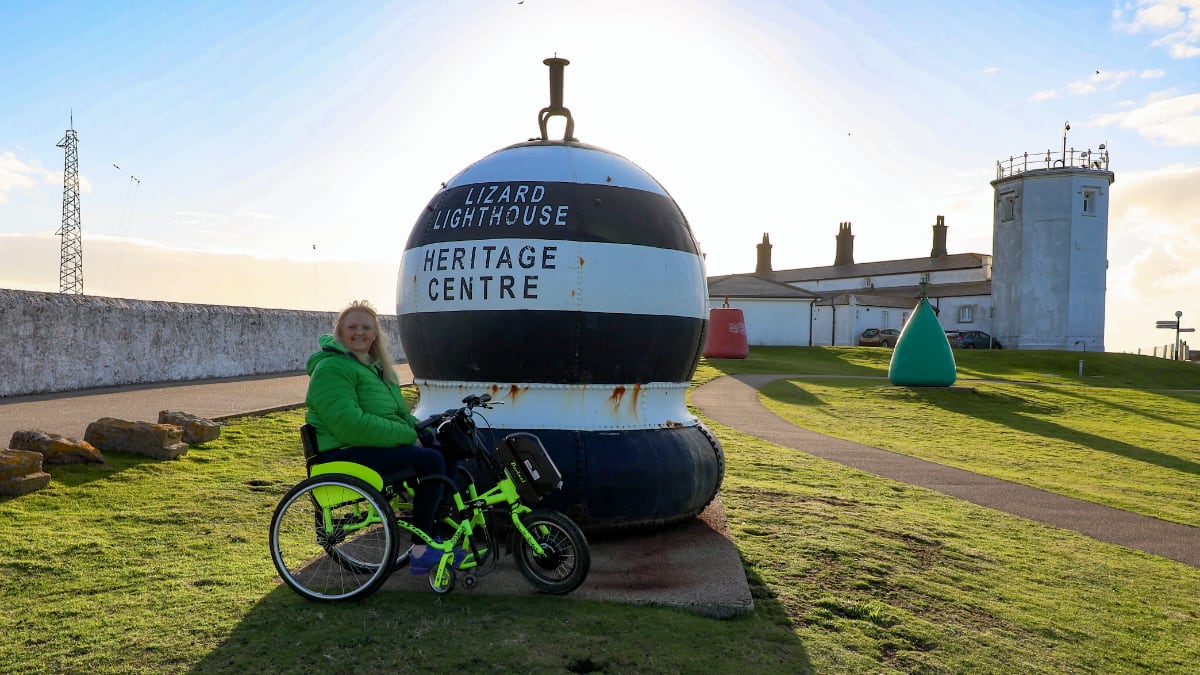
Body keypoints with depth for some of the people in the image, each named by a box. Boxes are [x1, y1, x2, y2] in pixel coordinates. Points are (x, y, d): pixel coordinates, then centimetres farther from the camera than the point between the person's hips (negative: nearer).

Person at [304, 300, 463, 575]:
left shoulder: (374, 366, 20)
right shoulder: (331, 368, -12)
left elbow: (398, 413, 27)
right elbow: (349, 424, -24)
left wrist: (420, 430, 6)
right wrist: (407, 436, -20)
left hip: (375, 446, 10)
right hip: (345, 454, -10)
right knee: (431, 460, -24)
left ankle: (434, 538, 2)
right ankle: (421, 553, -17)